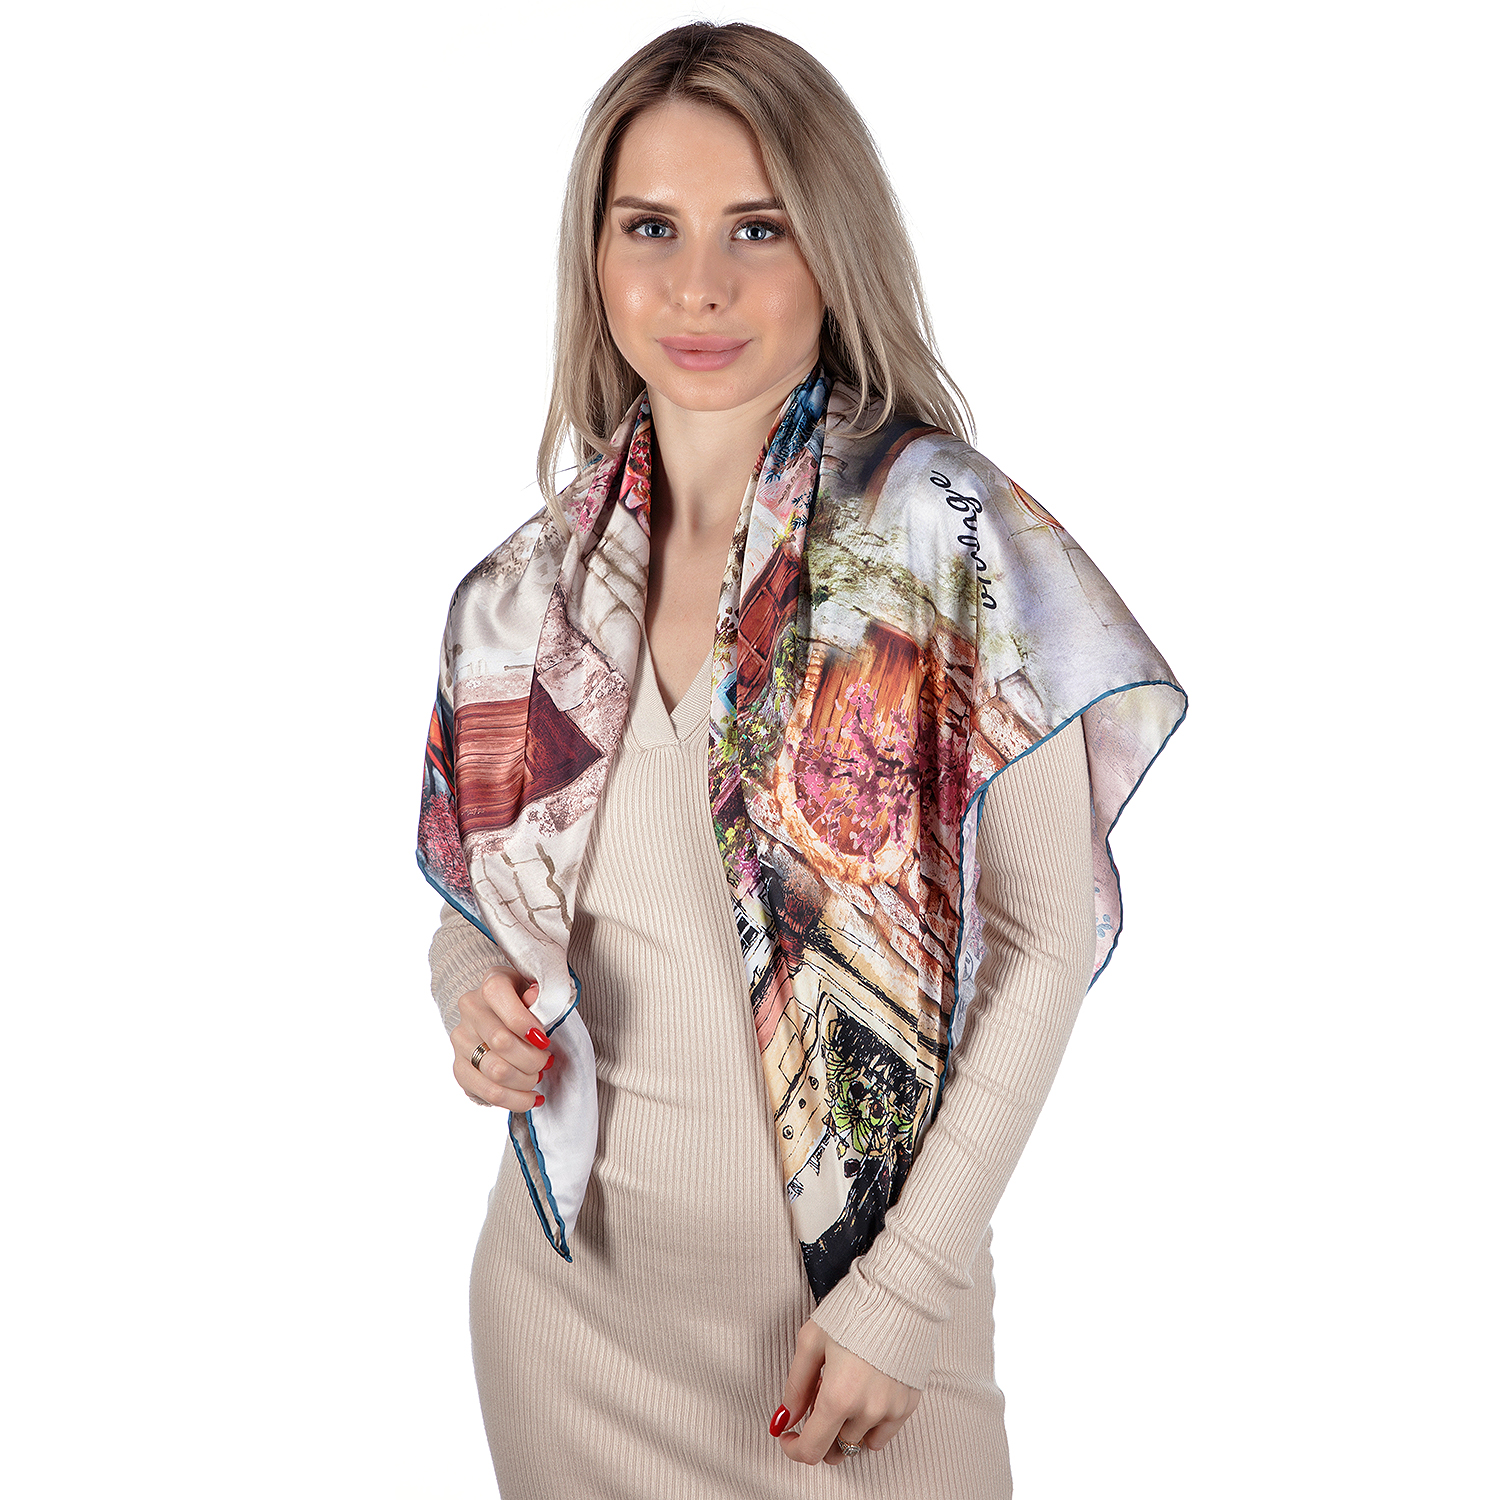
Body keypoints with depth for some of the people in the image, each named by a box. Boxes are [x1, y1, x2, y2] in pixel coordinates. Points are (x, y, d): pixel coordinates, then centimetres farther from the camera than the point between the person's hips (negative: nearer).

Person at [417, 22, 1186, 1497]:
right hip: (571, 1274, 4)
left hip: (849, 1266, -3)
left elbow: (1046, 933, -11)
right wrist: (476, 994, -10)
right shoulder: (533, 585, 0)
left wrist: (907, 1288, -14)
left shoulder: (943, 534, -13)